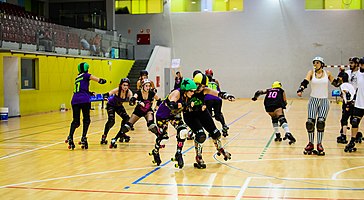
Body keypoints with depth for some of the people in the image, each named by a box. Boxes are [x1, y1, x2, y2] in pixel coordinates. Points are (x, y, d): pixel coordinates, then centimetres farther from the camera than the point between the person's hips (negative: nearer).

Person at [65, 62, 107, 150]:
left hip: (75, 100, 5)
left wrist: (89, 93, 45)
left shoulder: (77, 77, 24)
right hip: (84, 100, -5)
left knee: (75, 121, 5)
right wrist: (103, 80, 24)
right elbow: (99, 80, 3)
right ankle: (84, 138, -4)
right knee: (86, 120, 8)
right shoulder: (86, 75, 4)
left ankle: (70, 137, -16)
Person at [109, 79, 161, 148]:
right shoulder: (138, 92, -25)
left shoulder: (151, 93, -20)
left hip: (148, 111, 0)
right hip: (138, 111, 0)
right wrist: (138, 102, -60)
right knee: (128, 125, -9)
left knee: (151, 125, -28)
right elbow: (131, 101, -43)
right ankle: (114, 139, 0)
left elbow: (159, 100, -1)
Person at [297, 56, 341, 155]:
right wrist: (300, 90, -33)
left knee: (321, 122, -12)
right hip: (313, 100, 0)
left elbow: (336, 83, 14)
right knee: (310, 122, -5)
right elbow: (305, 82, -15)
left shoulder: (327, 73, 5)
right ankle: (310, 144, 10)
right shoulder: (311, 72, 1)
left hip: (324, 100, 0)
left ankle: (319, 144, -1)